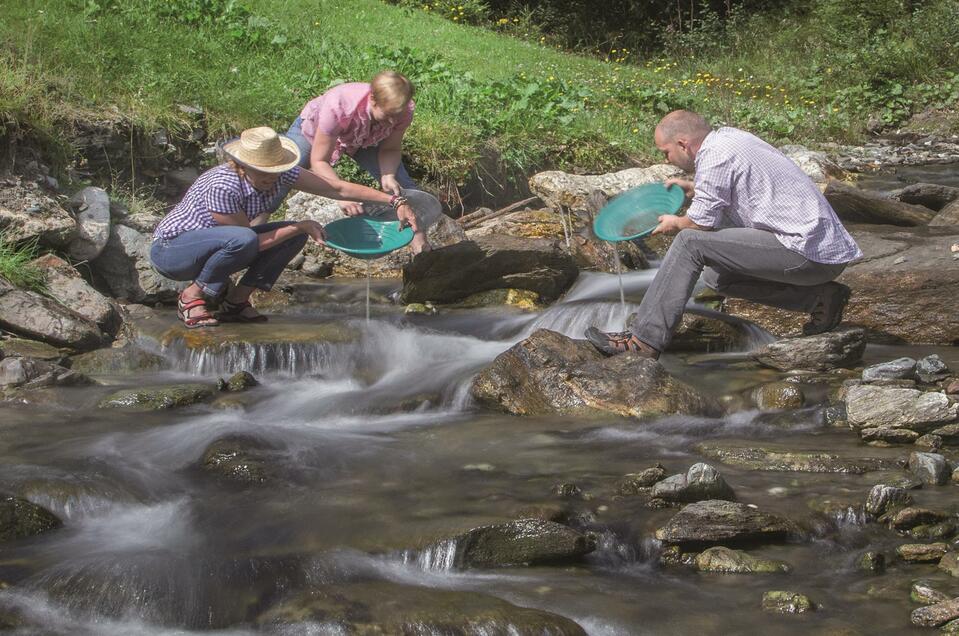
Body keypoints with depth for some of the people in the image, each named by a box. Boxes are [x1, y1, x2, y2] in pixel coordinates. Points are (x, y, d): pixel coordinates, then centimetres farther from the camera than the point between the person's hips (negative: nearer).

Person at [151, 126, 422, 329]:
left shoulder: (281, 175, -12)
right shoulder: (222, 186, -33)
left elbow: (338, 188, -12)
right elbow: (251, 243, -25)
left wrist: (395, 201, -19)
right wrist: (301, 226, -22)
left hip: (219, 245, 8)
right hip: (170, 250, -8)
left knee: (296, 235, -8)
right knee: (242, 240, -38)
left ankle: (235, 302, -2)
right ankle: (193, 295, -14)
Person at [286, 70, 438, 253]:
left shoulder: (402, 110, -34)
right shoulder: (338, 108, -46)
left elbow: (391, 149, -15)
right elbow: (319, 161, -37)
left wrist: (388, 175, -35)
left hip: (366, 140, 3)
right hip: (313, 130, -3)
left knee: (402, 184, -6)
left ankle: (420, 244, 13)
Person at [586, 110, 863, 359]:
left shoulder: (714, 156, -13)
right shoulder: (730, 136, 15)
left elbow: (702, 223, -10)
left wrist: (675, 224, 10)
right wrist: (694, 189, 36)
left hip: (807, 251, -10)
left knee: (690, 242, -11)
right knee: (716, 276, 18)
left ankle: (645, 339, -12)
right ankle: (819, 296, 10)